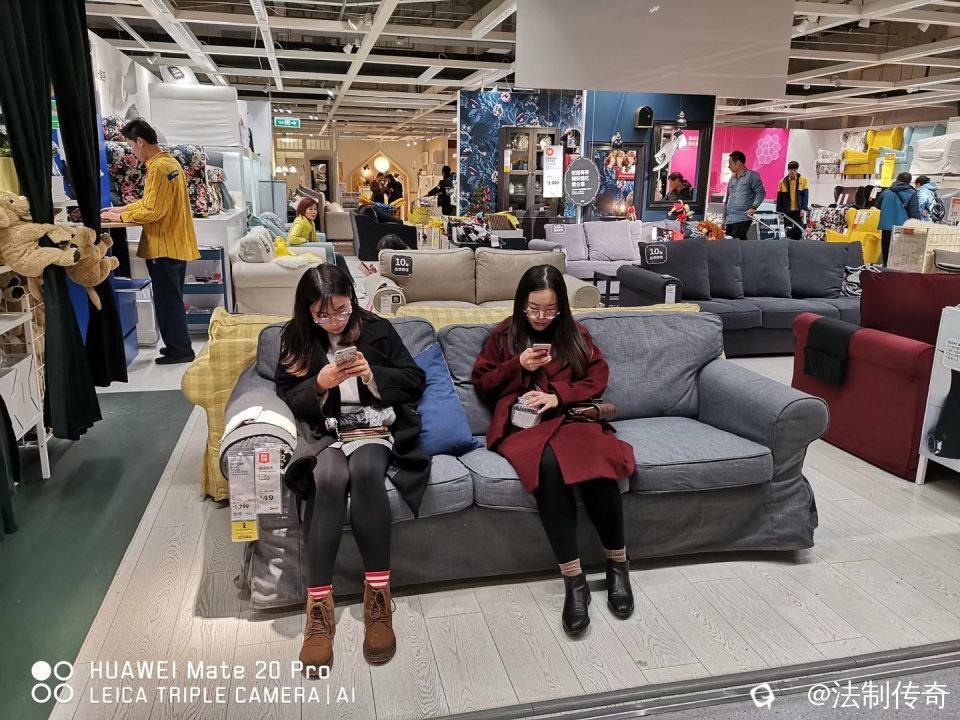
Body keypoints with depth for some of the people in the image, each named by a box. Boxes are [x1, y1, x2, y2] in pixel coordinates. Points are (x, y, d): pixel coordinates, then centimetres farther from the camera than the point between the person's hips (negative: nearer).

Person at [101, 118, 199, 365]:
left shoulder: (158, 168, -18)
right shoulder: (170, 162, 13)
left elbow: (152, 211, -21)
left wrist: (121, 217, -9)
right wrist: (122, 208, 16)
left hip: (164, 246, -10)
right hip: (177, 244, 10)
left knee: (167, 300, -1)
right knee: (173, 298, 16)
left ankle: (179, 349, 6)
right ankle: (179, 344, 24)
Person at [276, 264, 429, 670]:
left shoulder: (378, 330, 6)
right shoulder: (296, 339, 8)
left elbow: (416, 382, 5)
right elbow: (286, 399, 6)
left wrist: (373, 375, -12)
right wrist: (319, 384, -13)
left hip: (375, 426, 0)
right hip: (323, 432, 1)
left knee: (365, 470, -35)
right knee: (329, 478, -34)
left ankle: (378, 596, -28)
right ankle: (319, 606, -28)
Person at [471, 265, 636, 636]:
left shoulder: (575, 333, 17)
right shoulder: (504, 334, 15)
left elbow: (599, 376, 11)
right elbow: (481, 383, 15)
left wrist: (559, 395, -6)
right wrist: (518, 365, -2)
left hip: (570, 416, 1)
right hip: (522, 421, -1)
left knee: (595, 462, -35)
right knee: (549, 464, -38)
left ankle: (617, 563, -15)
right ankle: (573, 579, -33)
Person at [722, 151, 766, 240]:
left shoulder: (752, 175, 1)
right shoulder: (732, 179, 22)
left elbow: (761, 193, -7)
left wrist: (754, 207, -23)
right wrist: (724, 220, 19)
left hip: (742, 220, -7)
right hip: (729, 221, 7)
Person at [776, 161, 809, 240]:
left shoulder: (803, 180, 2)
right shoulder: (783, 182, 3)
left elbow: (805, 195, -1)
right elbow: (779, 198, 5)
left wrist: (803, 208, -12)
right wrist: (779, 212, 1)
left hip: (799, 211, 0)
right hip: (787, 211, 1)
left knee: (798, 230, -2)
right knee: (789, 231, 1)